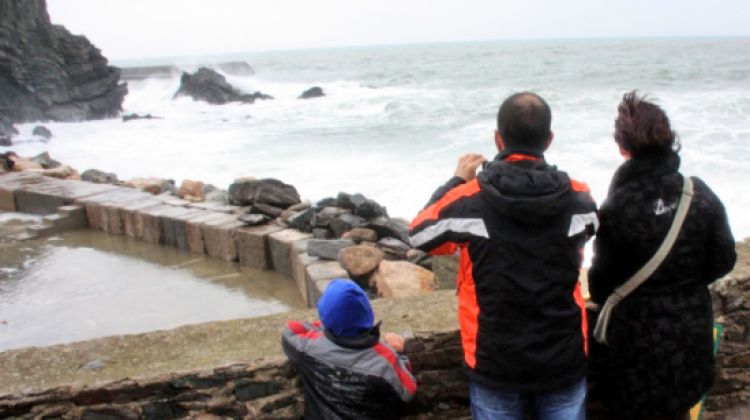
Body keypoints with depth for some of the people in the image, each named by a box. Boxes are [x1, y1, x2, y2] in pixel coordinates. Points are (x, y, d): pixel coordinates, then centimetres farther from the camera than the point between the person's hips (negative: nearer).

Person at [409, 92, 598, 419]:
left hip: (496, 363, -1)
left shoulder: (469, 200, -16)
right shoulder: (579, 199, -9)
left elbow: (419, 235, 3)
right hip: (564, 360, 2)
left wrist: (456, 181, 13)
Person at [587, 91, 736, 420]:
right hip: (691, 333, 5)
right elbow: (723, 261, 0)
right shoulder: (701, 195, -8)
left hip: (637, 337, -4)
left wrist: (601, 296, 8)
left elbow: (601, 281, -14)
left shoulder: (617, 208, -22)